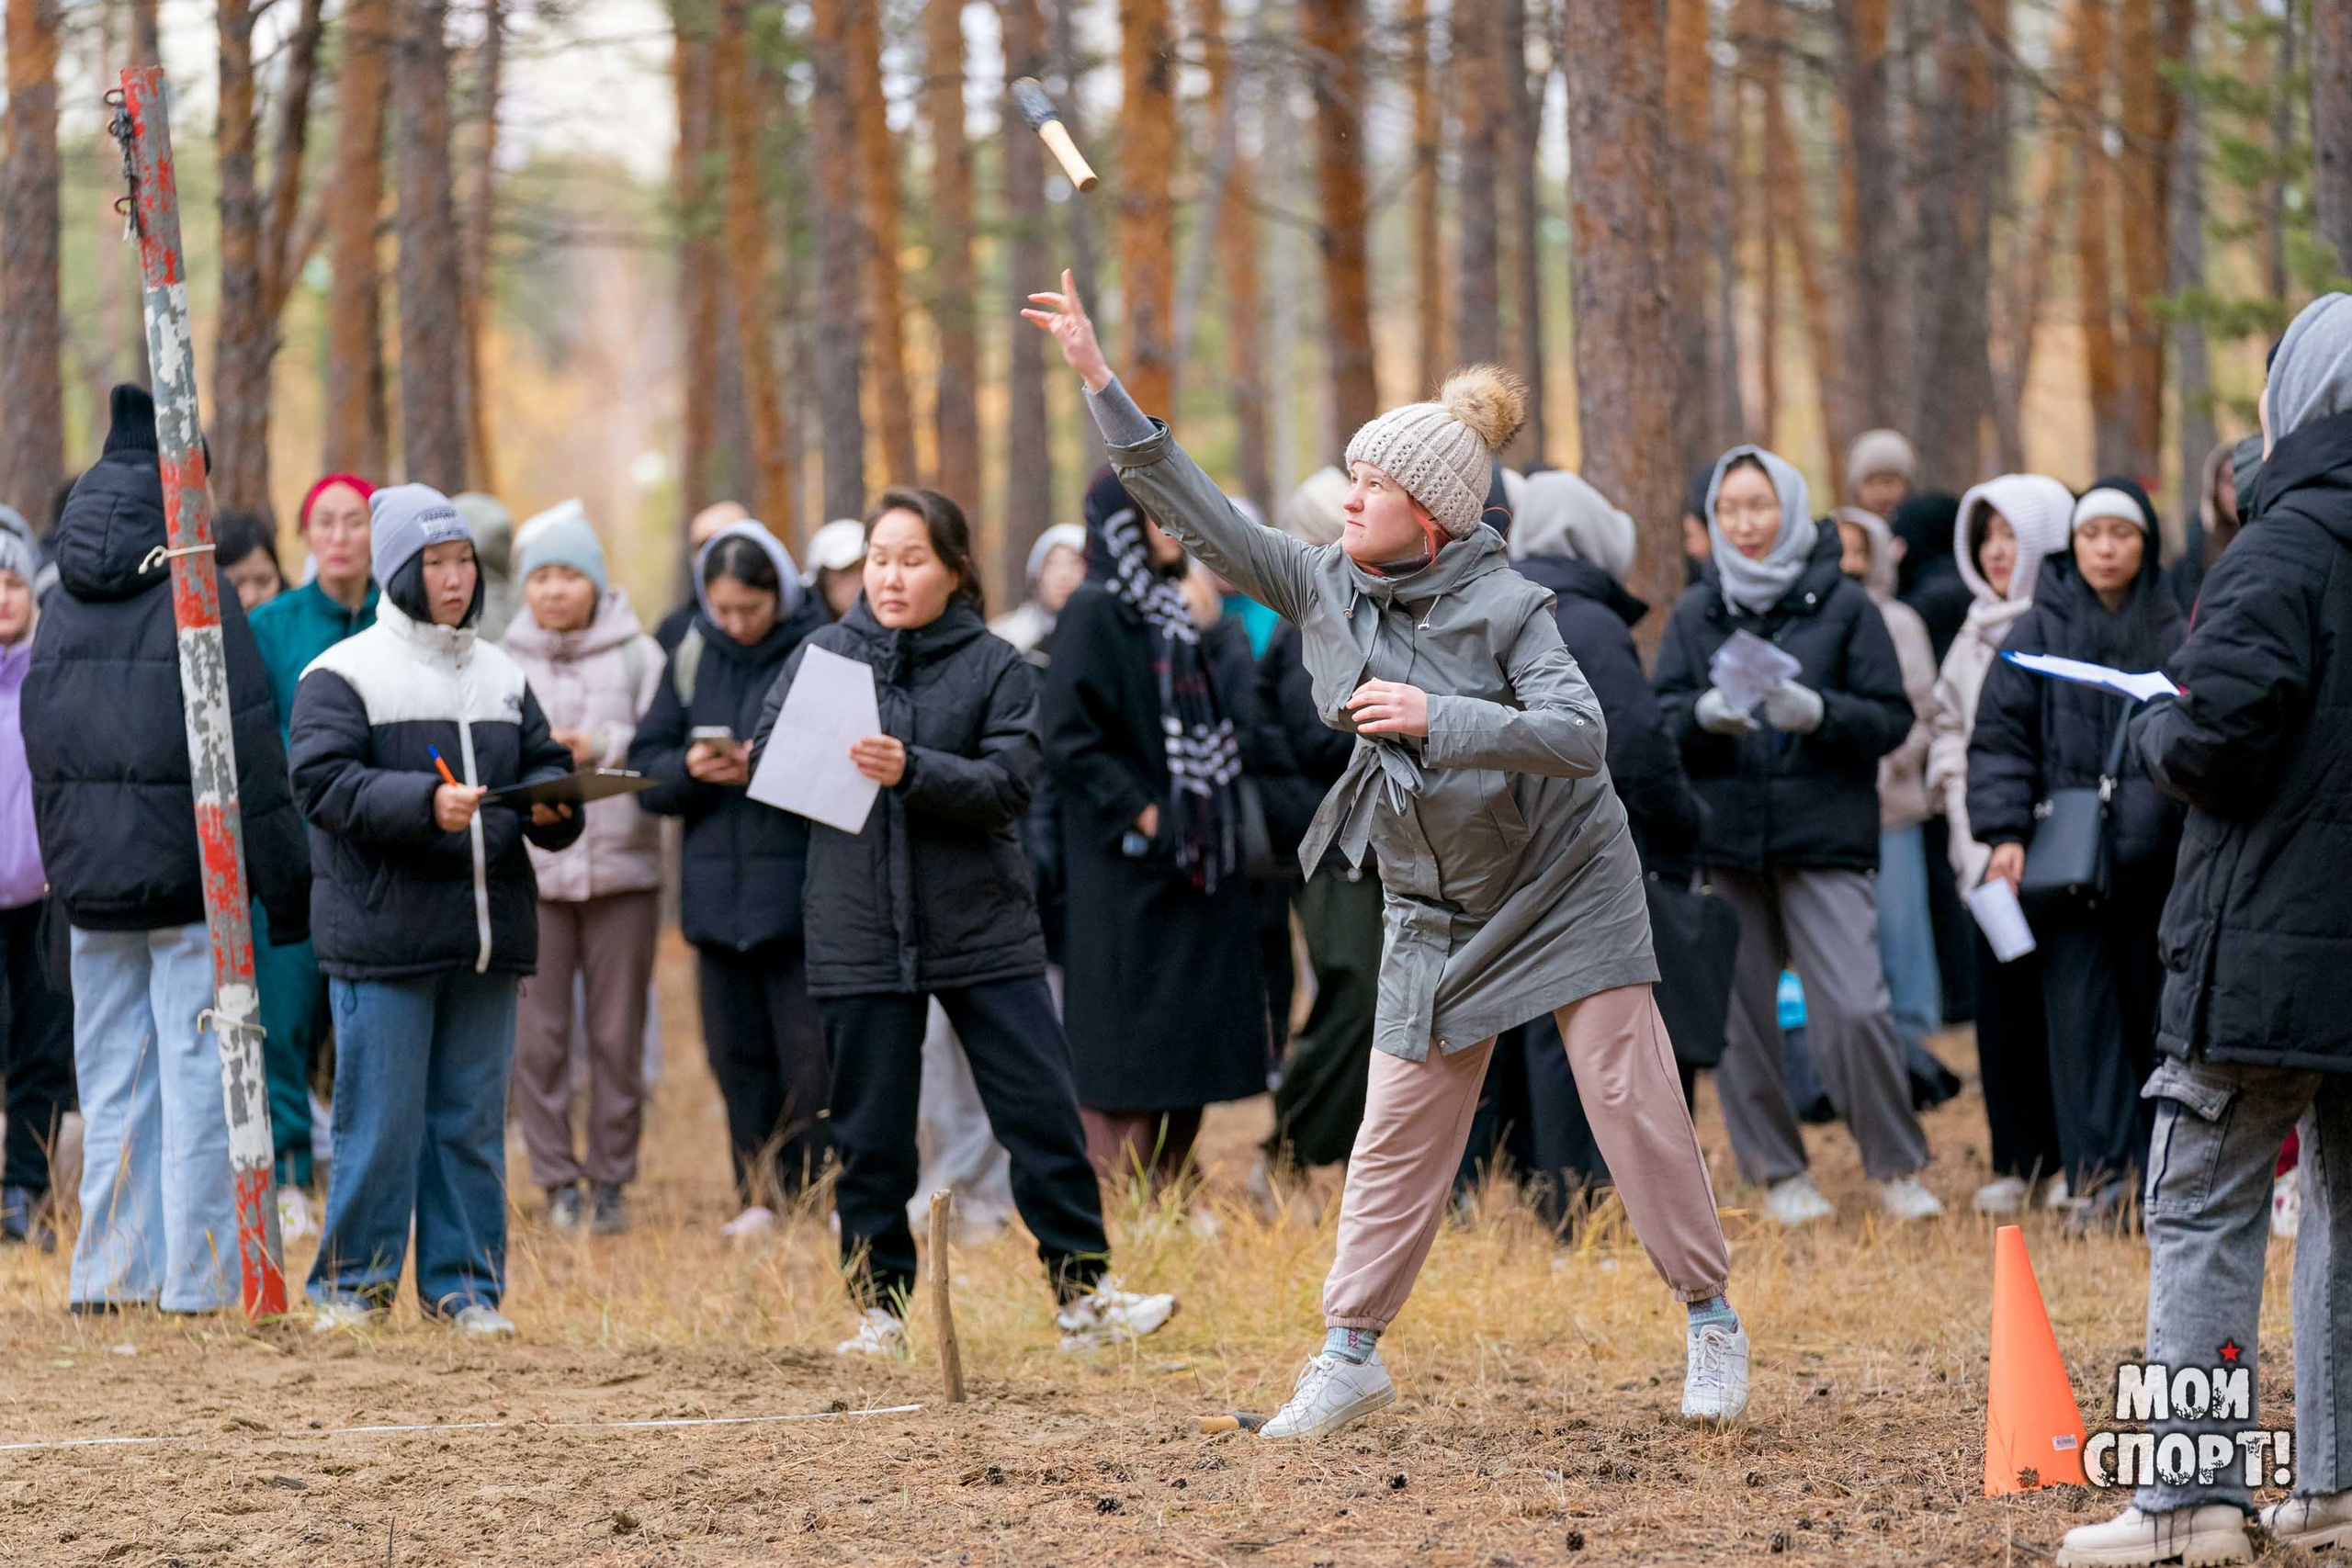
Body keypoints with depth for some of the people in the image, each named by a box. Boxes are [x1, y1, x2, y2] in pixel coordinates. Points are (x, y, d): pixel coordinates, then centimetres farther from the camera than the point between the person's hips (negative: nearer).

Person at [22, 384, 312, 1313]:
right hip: (192, 882, -5)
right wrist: (288, 887, -7)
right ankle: (198, 1282, -3)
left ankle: (110, 1278, 12)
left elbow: (41, 756, 12)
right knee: (200, 1079, -2)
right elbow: (250, 757, -11)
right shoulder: (200, 601, -10)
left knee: (112, 1091, 10)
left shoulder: (61, 610, 7)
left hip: (93, 887, 5)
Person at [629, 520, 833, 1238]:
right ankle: (761, 1198, 15)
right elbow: (646, 763, 11)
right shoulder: (693, 657, 9)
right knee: (737, 1052, 8)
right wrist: (687, 770, -10)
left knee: (811, 1053, -5)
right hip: (716, 891, 4)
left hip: (802, 889, -4)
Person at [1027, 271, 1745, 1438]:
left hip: (1565, 888, -4)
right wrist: (1099, 381, -8)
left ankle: (1710, 1319, 7)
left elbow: (1581, 734, -27)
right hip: (1437, 908, 5)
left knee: (1633, 1099, -5)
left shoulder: (1505, 606, -17)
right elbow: (1203, 514, -3)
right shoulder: (1326, 586, -3)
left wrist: (1435, 716, -35)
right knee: (1400, 1126, 2)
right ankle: (1351, 1355, 7)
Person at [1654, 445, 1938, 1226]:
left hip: (1825, 838, -3)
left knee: (1855, 1009, -12)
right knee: (1739, 1016, 3)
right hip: (1720, 837, 3)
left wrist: (1818, 713, -18)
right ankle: (1777, 1175, 17)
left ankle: (1897, 1168, 4)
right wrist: (1705, 715, -17)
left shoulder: (1843, 606, 4)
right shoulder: (1695, 614, 11)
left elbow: (1892, 718, 0)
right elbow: (1659, 723, 5)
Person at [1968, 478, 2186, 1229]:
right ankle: (2100, 1171, -6)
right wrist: (2005, 832, -8)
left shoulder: (2175, 633, 8)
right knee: (2081, 1012, -6)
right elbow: (1999, 737, 3)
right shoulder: (2039, 632, 6)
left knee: (2156, 1008, 5)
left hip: (2157, 858, 1)